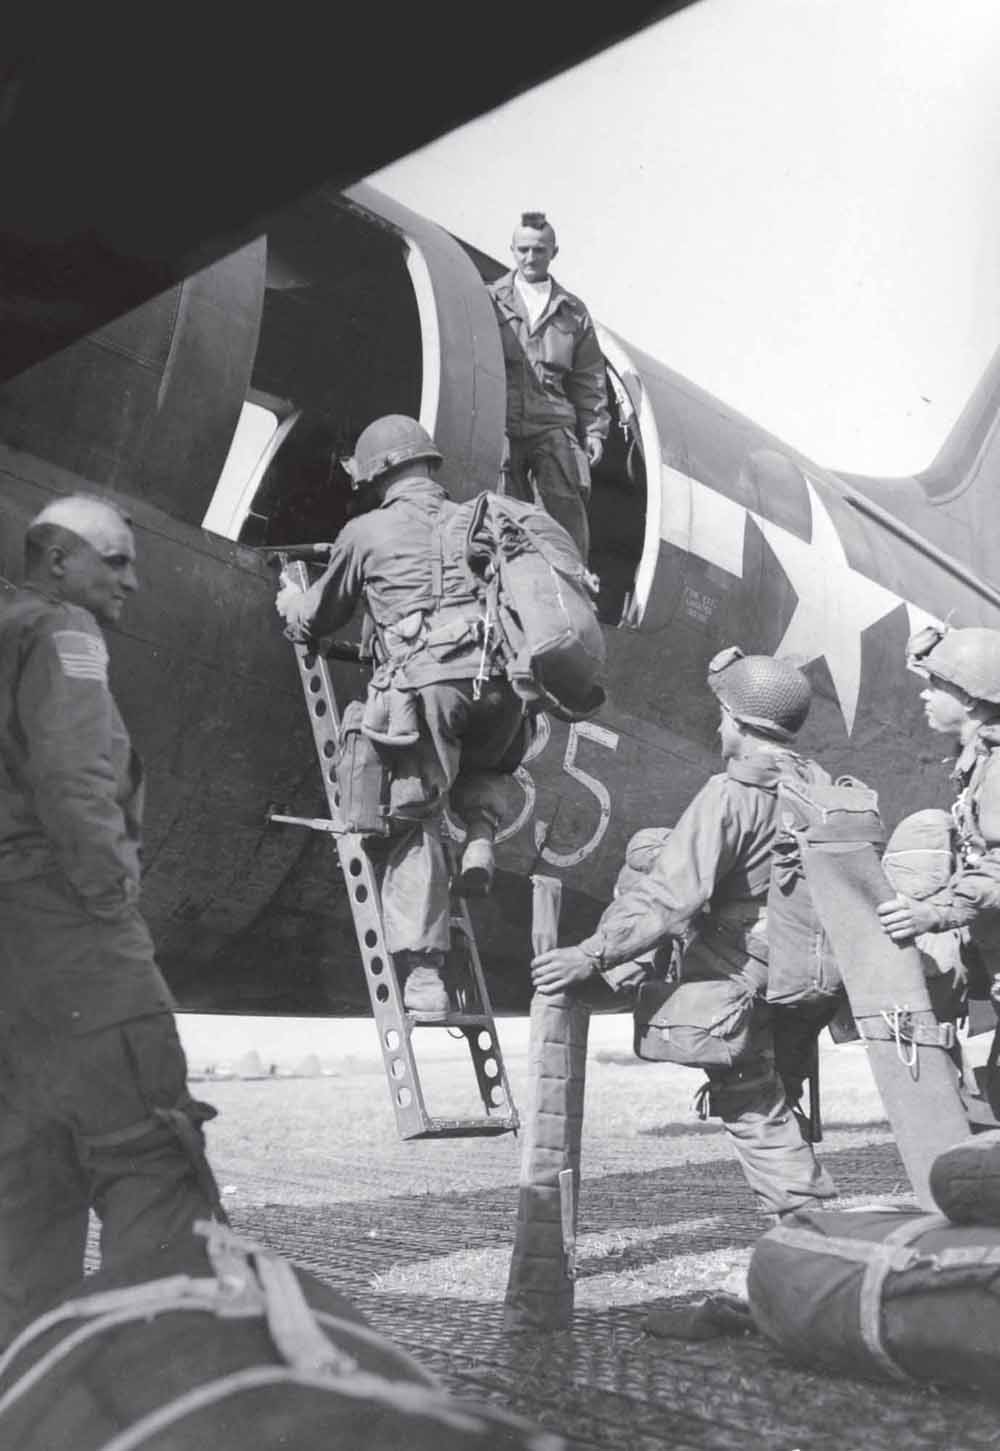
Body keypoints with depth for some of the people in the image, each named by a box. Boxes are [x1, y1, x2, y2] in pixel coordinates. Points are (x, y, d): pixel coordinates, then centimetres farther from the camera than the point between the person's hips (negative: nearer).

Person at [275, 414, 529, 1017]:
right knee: (485, 762, 34)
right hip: (499, 680, 4)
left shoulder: (368, 532, 15)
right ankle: (481, 835, 6)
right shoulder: (474, 521, 24)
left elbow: (320, 618, 27)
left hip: (425, 683, -3)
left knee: (416, 823, 3)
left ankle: (423, 974, -3)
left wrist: (289, 602, 49)